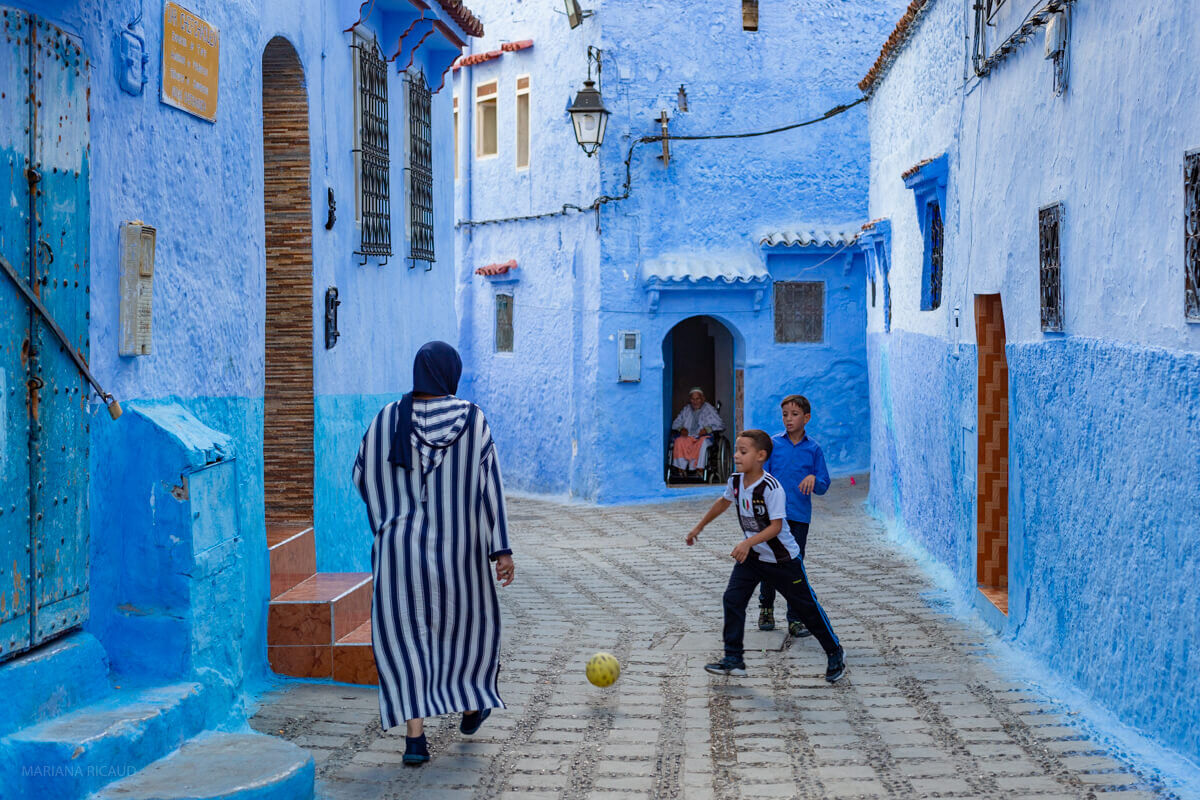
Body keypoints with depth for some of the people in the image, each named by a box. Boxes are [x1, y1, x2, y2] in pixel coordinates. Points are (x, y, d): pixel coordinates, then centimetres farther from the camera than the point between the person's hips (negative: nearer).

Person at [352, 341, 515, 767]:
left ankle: (415, 735, -6)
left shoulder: (387, 419, -3)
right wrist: (502, 549, -9)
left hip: (402, 546, 0)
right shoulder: (473, 420, -7)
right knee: (468, 616, 24)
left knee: (405, 634, 5)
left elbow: (362, 476, 8)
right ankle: (471, 705, 39)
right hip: (458, 546, 0)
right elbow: (490, 487, -10)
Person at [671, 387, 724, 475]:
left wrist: (708, 429, -17)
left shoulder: (709, 410, 8)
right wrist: (681, 429, -4)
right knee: (679, 441, -32)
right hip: (688, 436, 2)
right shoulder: (686, 410, 19)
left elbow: (720, 425, 0)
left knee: (703, 442, -39)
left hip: (704, 436, -2)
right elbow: (675, 424, 19)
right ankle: (681, 469, -36)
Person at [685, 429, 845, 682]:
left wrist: (748, 542, -39)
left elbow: (776, 526, -28)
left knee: (806, 606, 5)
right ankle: (733, 659, 1)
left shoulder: (771, 487, -27)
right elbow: (724, 501, 14)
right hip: (752, 556, 6)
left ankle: (835, 653, 23)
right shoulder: (735, 480, -6)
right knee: (732, 600, -6)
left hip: (782, 559, -6)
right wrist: (699, 527, 22)